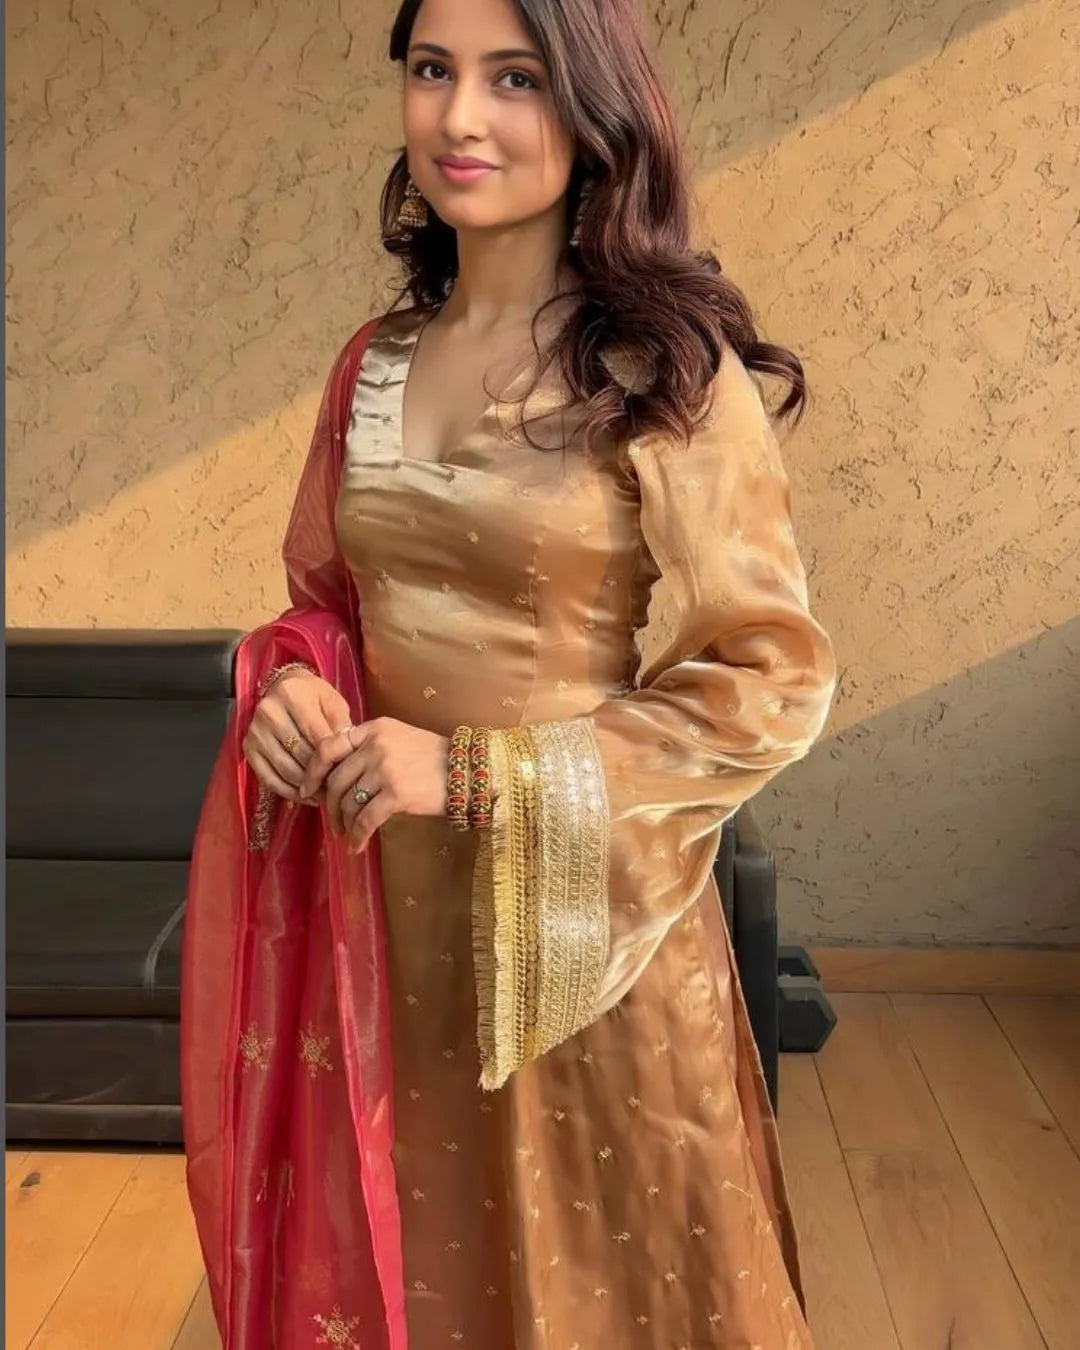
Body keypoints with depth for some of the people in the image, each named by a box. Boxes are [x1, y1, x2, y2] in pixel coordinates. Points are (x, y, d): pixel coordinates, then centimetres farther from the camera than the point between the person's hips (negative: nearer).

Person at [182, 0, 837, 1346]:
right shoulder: (375, 362, 4)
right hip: (385, 908, 5)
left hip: (583, 921, -4)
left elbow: (770, 682, -12)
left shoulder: (669, 370, -11)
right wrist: (294, 681, -7)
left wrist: (478, 774, -17)